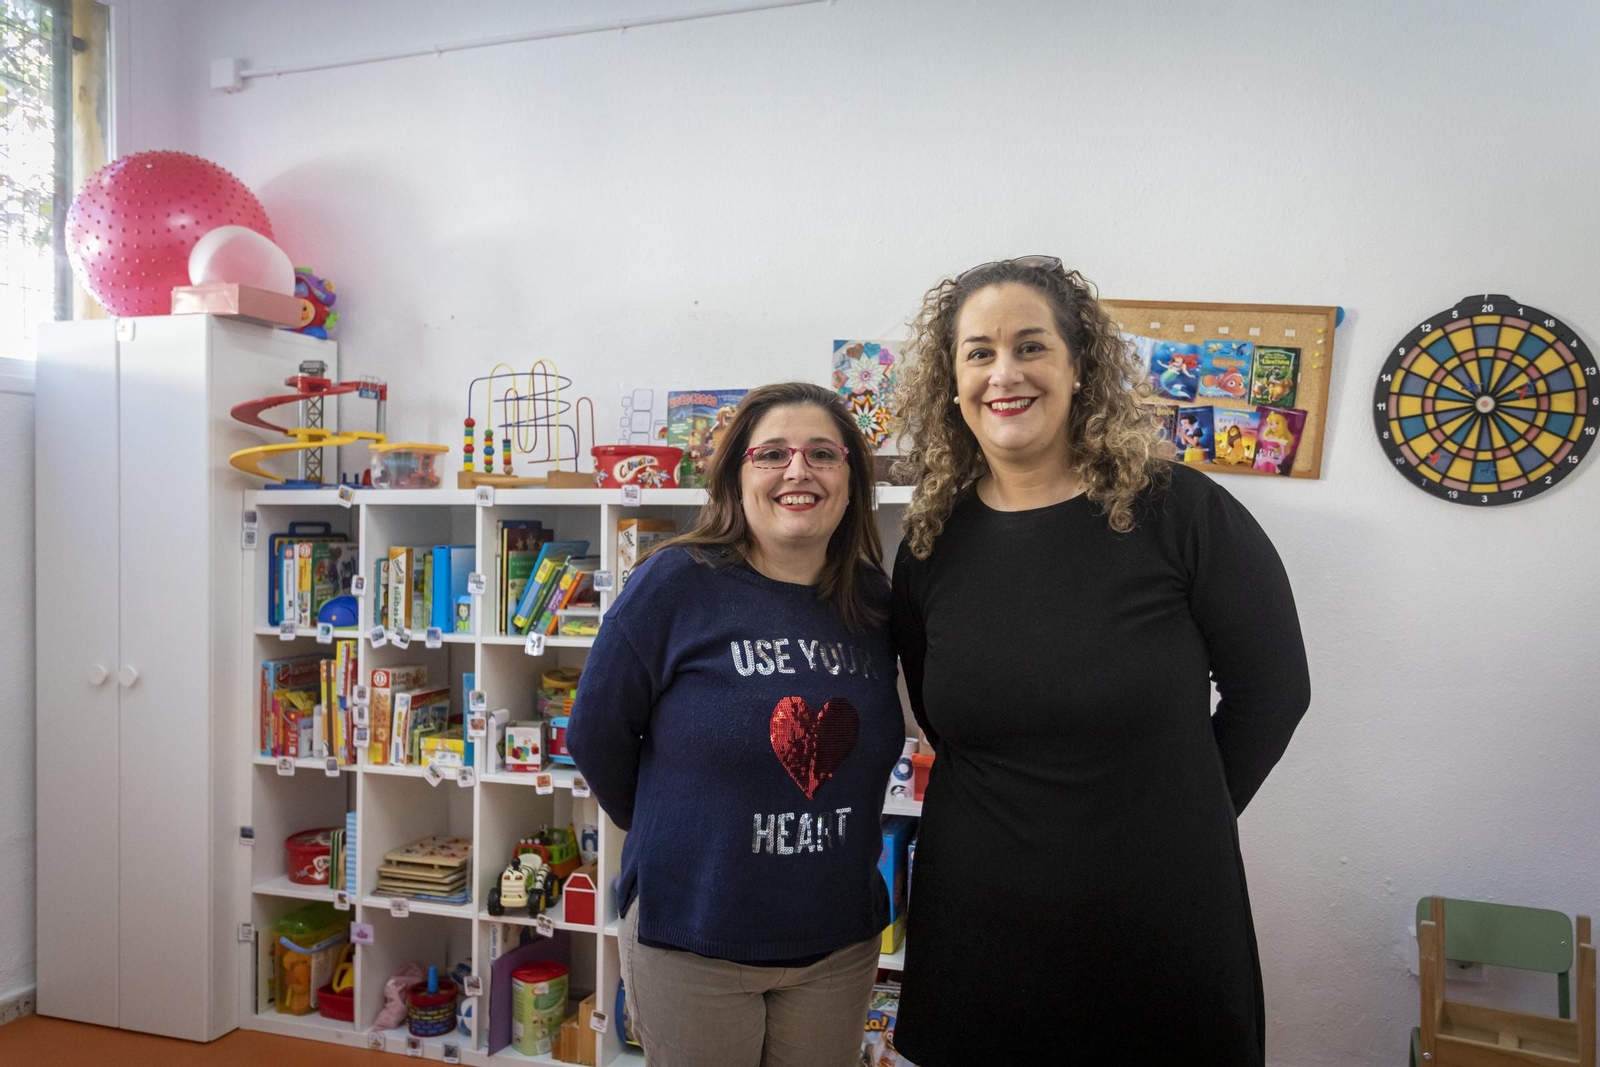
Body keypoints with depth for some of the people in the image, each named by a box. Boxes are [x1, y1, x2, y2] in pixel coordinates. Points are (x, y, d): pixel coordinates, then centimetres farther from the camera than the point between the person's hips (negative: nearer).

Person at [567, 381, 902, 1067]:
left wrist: (826, 844, 11)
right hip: (691, 935, -3)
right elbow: (596, 734, -5)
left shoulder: (873, 604, -2)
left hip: (840, 942, 4)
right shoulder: (678, 583, -14)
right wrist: (672, 834, 5)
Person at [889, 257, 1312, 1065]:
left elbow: (1273, 689, -3)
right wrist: (1014, 818, 4)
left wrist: (1177, 818, -1)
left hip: (1163, 931, -2)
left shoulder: (1179, 512, -11)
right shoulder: (932, 543, -1)